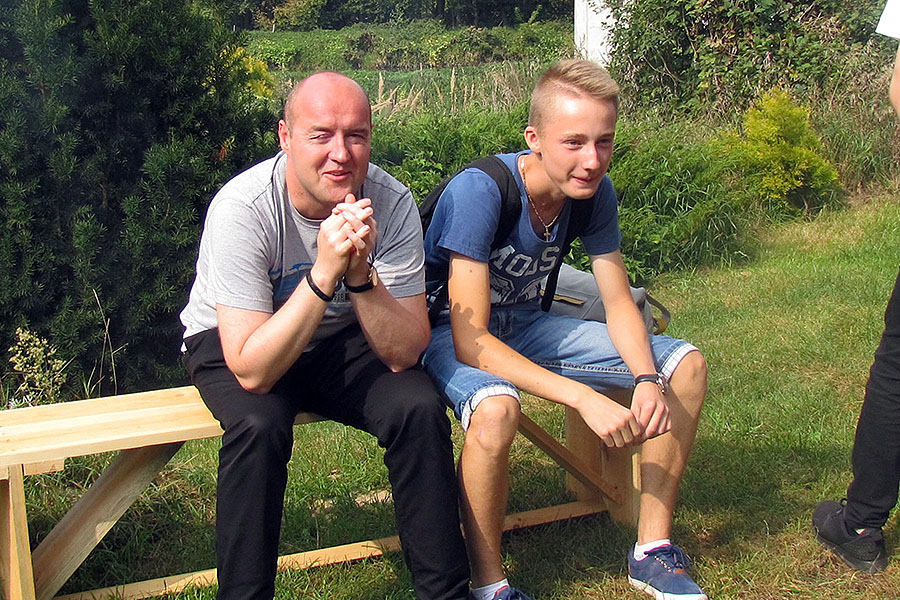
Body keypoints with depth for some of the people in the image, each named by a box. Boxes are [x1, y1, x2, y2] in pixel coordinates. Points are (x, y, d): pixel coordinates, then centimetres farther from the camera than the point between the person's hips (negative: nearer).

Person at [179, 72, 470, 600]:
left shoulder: (392, 203, -20)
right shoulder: (242, 208, -29)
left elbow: (404, 353, -23)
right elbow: (252, 371, -33)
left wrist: (361, 273, -39)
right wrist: (325, 272, -41)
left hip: (341, 340, 3)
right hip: (234, 343, -2)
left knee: (420, 406, -22)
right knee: (260, 424, -33)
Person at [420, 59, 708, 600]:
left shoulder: (595, 192, -11)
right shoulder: (479, 192, -31)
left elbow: (619, 302, -2)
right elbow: (470, 340, -33)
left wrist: (647, 380, -23)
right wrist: (583, 398, -40)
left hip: (524, 325, 7)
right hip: (449, 333, -6)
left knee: (687, 365, -4)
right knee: (496, 409, -41)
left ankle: (653, 551, 6)